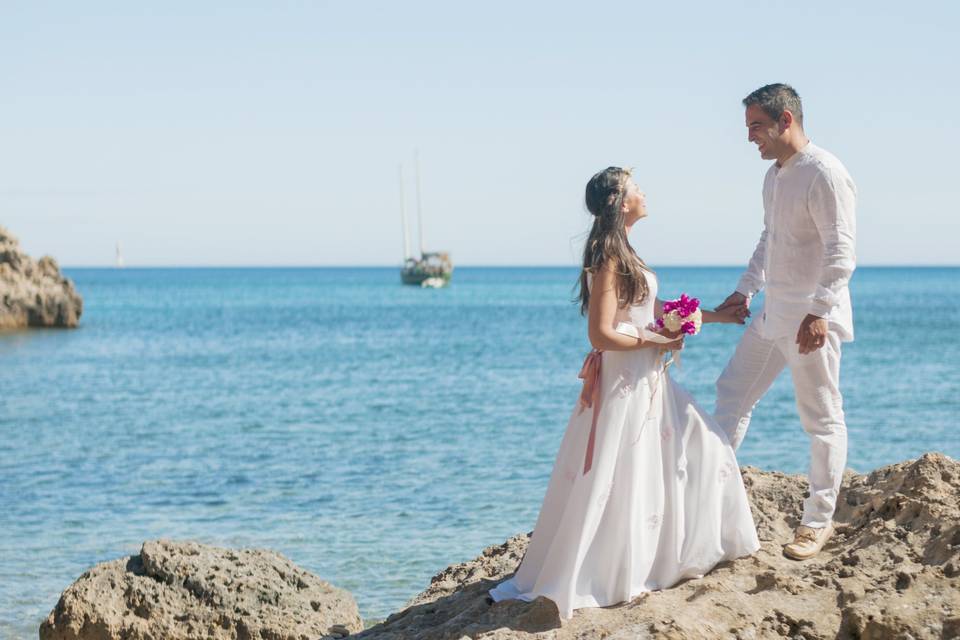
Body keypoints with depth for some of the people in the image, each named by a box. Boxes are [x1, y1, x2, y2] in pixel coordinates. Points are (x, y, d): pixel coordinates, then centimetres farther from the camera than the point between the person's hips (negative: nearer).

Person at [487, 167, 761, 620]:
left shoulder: (622, 254, 12)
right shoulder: (609, 258, -18)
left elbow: (656, 311, 19)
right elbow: (602, 335, -22)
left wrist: (714, 315, 22)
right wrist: (655, 341, -13)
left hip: (646, 382, 10)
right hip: (623, 383, -10)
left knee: (699, 446, 17)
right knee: (610, 484, -3)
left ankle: (685, 547, 28)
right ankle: (566, 581, 4)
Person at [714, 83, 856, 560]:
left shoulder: (824, 173, -16)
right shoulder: (774, 174, 13)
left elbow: (840, 251, -21)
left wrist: (818, 313, -27)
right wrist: (745, 290, 17)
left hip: (811, 320, -9)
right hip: (773, 315, 10)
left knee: (822, 419, 1)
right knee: (732, 394, 12)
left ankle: (818, 522, 10)